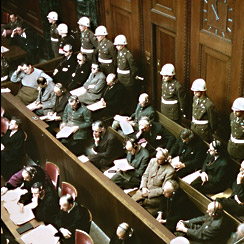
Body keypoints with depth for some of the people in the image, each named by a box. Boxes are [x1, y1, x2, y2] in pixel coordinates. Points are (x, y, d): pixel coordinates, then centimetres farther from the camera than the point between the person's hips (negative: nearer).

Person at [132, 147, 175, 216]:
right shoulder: (152, 161, 1)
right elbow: (145, 175, 10)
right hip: (145, 190, 6)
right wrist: (143, 187, -7)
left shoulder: (170, 171, -18)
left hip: (156, 196, -6)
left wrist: (149, 193, -16)